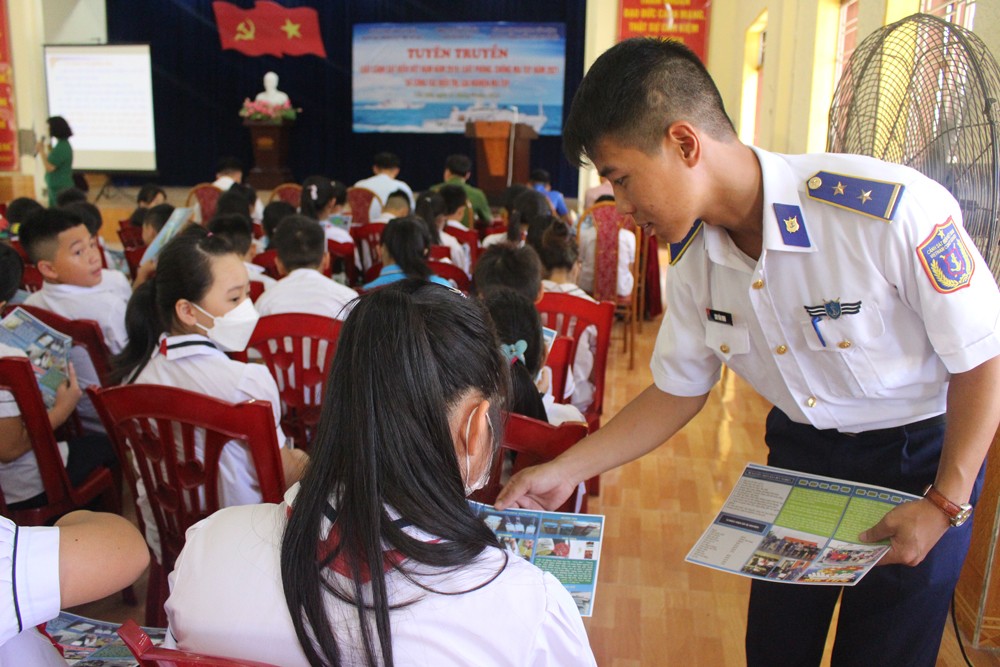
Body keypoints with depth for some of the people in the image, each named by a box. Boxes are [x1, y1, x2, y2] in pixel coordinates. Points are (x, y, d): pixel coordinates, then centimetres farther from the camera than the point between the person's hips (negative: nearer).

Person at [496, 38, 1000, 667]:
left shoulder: (892, 211, -32)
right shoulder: (695, 258, -12)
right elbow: (679, 391, 0)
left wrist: (944, 503, -17)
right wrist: (566, 470, -5)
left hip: (920, 452, -4)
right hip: (803, 448, 5)